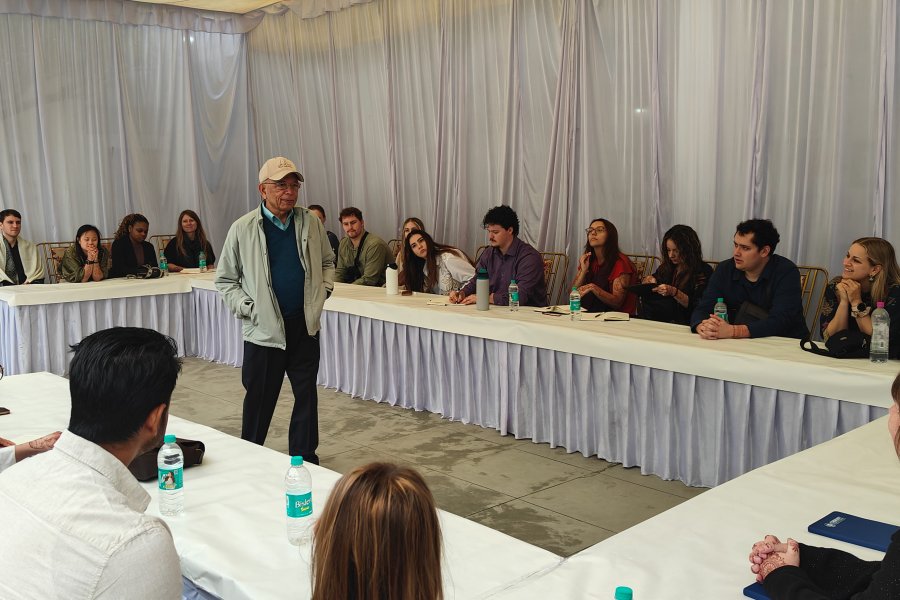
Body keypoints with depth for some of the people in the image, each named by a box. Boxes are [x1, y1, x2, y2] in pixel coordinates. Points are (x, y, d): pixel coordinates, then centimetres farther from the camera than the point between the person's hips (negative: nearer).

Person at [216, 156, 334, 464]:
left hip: (305, 325, 3)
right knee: (259, 401, 7)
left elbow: (327, 261, 20)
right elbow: (225, 280, 2)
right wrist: (248, 308, -9)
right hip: (264, 329, -3)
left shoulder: (311, 223, 4)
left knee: (307, 396, 10)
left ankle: (305, 460, 24)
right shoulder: (242, 229, -5)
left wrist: (323, 290, 4)